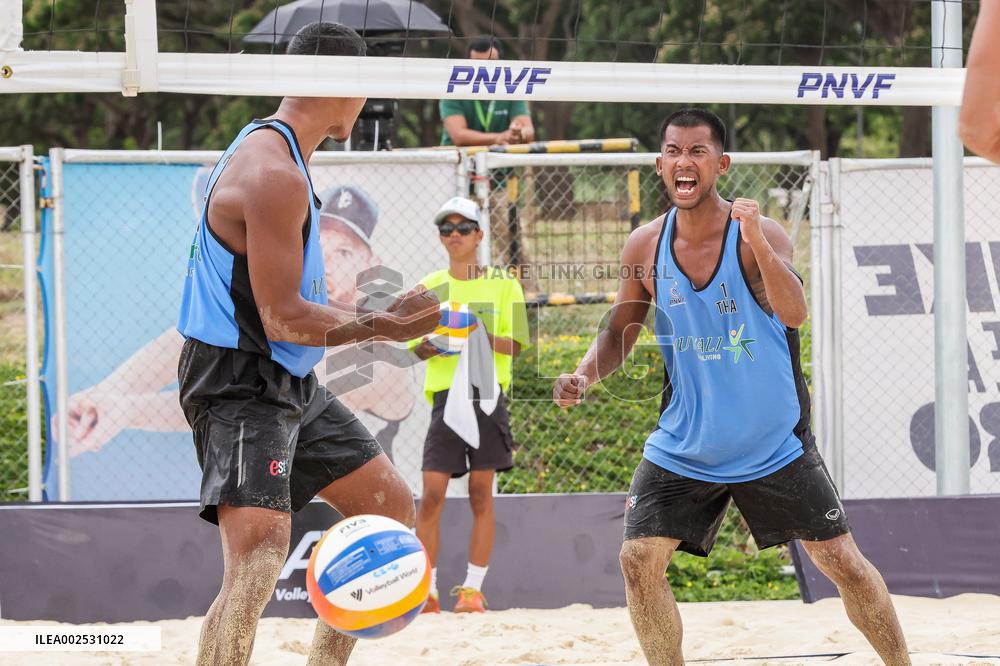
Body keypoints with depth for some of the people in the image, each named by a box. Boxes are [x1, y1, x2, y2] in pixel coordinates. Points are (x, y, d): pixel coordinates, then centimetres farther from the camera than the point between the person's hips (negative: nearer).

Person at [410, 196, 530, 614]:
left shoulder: (502, 284, 7)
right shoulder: (428, 287, 12)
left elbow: (516, 344, 2)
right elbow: (417, 348, 12)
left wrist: (485, 336, -16)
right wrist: (435, 344, -10)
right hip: (445, 393, 1)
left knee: (481, 494, -3)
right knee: (432, 494, -7)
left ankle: (473, 589, 2)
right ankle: (427, 591, -1)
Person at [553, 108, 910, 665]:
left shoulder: (760, 235, -16)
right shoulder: (646, 247, -5)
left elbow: (795, 314, -34)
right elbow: (621, 331, 9)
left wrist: (757, 243, -49)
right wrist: (586, 376, -11)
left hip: (773, 444, -3)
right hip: (685, 446, 3)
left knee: (844, 563, -1)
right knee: (639, 561, -9)